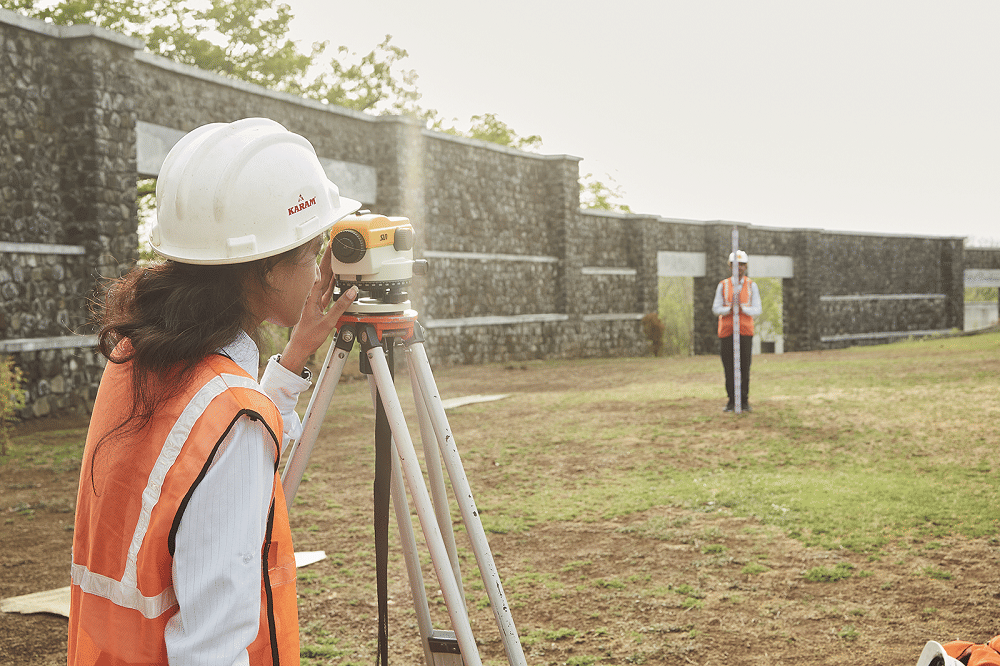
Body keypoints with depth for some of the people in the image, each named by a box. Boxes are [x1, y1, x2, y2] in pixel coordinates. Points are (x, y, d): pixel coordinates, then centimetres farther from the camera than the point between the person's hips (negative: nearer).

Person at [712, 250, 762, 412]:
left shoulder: (751, 285, 6)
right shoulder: (723, 285, 6)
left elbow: (757, 310, -1)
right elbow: (716, 309, 0)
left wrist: (742, 307, -19)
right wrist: (730, 309, -19)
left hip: (745, 332, 0)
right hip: (726, 332, 0)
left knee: (744, 367, -2)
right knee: (729, 368, 0)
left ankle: (744, 401, 6)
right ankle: (732, 400, 9)